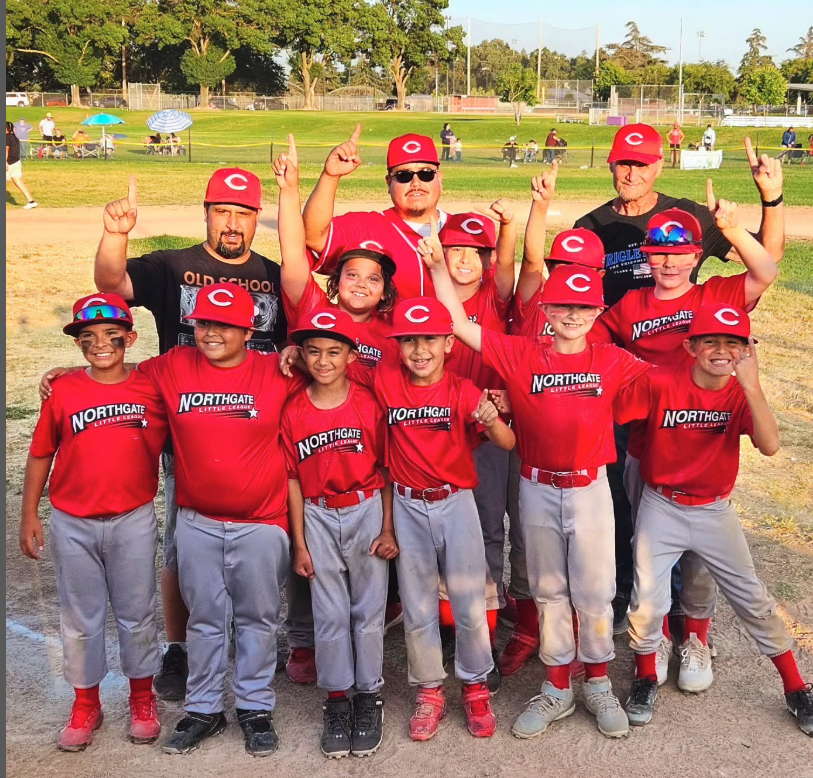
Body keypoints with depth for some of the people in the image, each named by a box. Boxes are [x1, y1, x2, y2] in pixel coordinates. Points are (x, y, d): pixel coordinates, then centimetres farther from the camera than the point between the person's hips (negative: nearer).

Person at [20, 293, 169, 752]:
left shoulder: (152, 389, -5)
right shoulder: (63, 392, -4)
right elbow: (41, 455, 2)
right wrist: (29, 516, 2)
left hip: (133, 522, 0)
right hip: (73, 524, 1)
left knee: (137, 615, 11)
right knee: (80, 619, 12)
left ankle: (142, 698, 30)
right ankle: (86, 704, 29)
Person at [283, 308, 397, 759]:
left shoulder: (369, 404, -8)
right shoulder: (293, 412, -3)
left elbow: (386, 470, -3)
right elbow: (293, 480, 1)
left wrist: (388, 530, -5)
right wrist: (299, 544, 1)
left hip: (367, 511, -1)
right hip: (318, 518, 1)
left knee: (368, 609, 7)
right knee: (330, 614, 8)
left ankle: (369, 696, 21)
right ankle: (336, 699, 21)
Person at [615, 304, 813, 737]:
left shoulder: (743, 393, -10)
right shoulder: (659, 383, -16)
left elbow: (770, 446, -27)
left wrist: (751, 385, -35)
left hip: (715, 511, 2)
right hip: (662, 509, -1)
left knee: (753, 599, 6)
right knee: (648, 600, -1)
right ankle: (645, 678, 25)